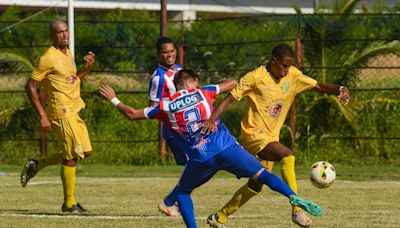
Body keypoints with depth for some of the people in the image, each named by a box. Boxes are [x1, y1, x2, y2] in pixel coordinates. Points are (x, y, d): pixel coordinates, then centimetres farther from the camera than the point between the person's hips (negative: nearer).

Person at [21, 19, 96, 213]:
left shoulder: (68, 54, 14)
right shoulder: (49, 58, -13)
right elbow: (30, 87, -12)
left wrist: (87, 68, 8)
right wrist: (43, 116, -15)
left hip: (74, 110, 9)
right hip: (62, 111, -9)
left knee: (85, 151, 10)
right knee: (72, 156, -7)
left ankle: (35, 166, 20)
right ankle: (69, 203, 4)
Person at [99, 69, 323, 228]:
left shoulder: (165, 106, 11)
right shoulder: (201, 93, 11)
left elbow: (132, 114, 17)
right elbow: (233, 83, 16)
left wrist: (114, 99, 32)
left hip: (201, 158, 0)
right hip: (226, 147, 0)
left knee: (182, 192, 24)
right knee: (263, 175, -3)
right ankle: (294, 197, -28)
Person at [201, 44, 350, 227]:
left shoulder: (293, 75, 3)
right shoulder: (256, 77, -13)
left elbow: (318, 86, 5)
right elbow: (230, 98, -12)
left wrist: (340, 89, -14)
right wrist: (213, 118, -27)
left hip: (270, 137, 8)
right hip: (254, 134, -8)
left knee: (255, 186, 14)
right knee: (287, 156, -31)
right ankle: (297, 210, -32)